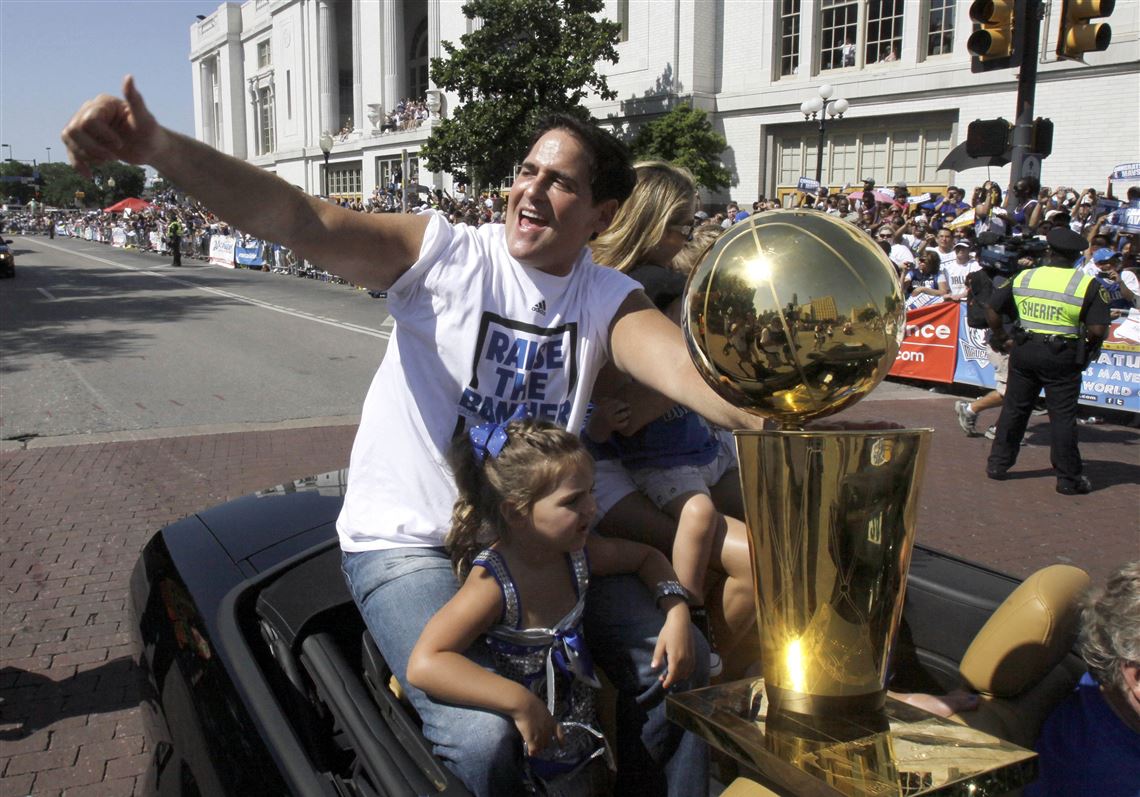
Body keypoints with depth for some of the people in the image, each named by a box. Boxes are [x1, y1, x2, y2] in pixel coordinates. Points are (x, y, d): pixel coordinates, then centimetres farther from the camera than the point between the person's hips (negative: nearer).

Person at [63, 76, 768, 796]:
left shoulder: (608, 300, -2)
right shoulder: (443, 254, -11)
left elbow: (692, 367, -21)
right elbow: (301, 221, -24)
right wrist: (157, 147, -39)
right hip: (408, 541, -4)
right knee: (481, 737, -24)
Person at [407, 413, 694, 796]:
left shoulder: (578, 552, -7)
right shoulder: (493, 584, -28)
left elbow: (646, 557, 11)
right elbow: (423, 664, -39)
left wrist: (676, 612, -7)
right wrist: (521, 703, -41)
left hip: (580, 740, 5)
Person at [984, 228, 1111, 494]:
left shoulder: (1023, 277, 3)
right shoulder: (1087, 284, -6)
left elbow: (992, 309, 5)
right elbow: (1098, 329, -12)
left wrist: (1003, 338, 14)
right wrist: (1085, 346, 6)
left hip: (1023, 351, 3)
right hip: (1062, 356, -3)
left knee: (1014, 409, 14)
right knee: (1062, 417, 4)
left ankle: (998, 463, 21)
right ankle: (1069, 478, 10)